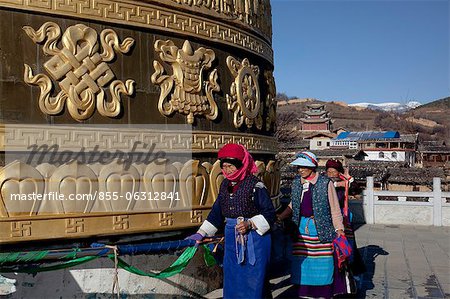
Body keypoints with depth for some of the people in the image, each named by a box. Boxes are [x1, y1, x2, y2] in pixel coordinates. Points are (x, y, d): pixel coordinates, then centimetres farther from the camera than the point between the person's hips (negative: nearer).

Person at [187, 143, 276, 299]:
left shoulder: (255, 185, -12)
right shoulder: (225, 185, 7)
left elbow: (269, 213, -9)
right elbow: (216, 212, 15)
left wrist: (250, 224, -22)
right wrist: (201, 233, 10)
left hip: (253, 238, -6)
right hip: (232, 239, 6)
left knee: (252, 279, 0)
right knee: (231, 278, 14)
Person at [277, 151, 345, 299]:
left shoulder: (325, 183, -8)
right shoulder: (296, 182, 7)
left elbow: (335, 209, -4)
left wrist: (339, 229, -7)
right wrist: (279, 217, 6)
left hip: (321, 229, -4)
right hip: (301, 227, 4)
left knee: (321, 265, 1)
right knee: (302, 264, 7)